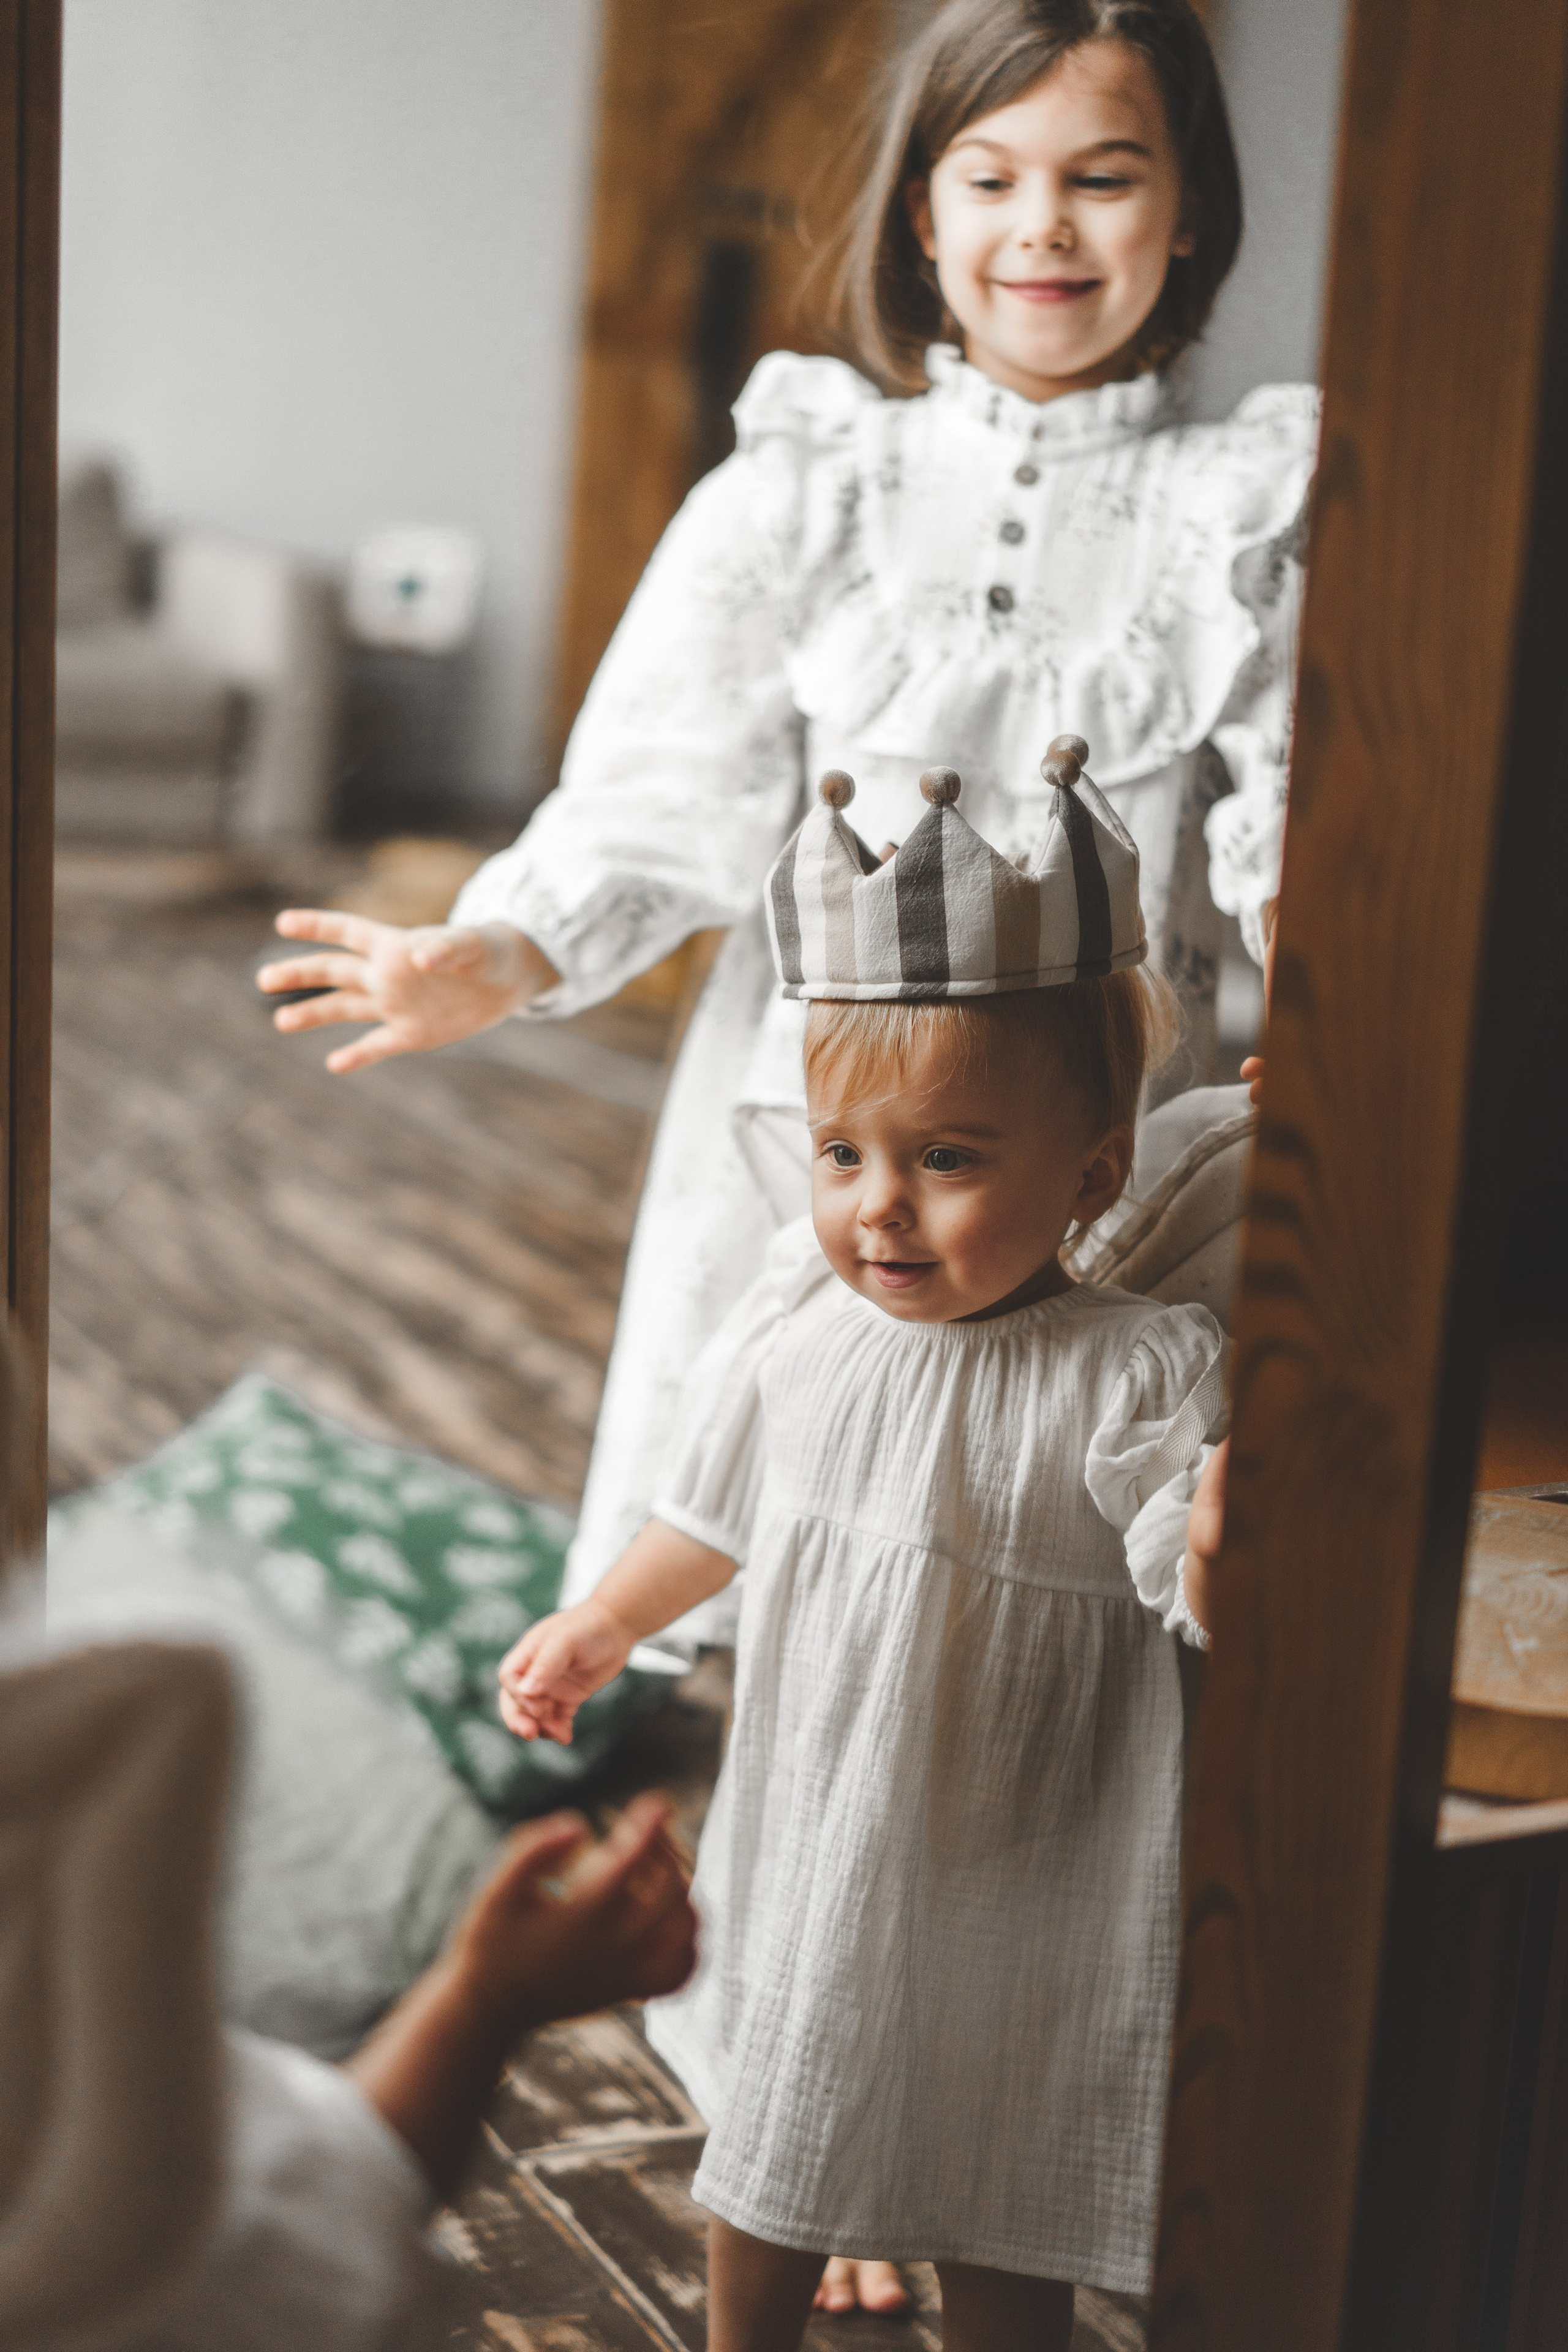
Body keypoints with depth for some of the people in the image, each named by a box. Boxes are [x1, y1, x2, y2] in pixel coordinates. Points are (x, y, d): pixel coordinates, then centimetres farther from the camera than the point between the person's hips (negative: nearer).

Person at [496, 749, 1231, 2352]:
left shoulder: (1139, 1379, -24)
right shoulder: (800, 1317, -7)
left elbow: (1213, 1602, -31)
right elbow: (724, 1508, 11)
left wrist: (1229, 1539, -52)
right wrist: (601, 1628, 22)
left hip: (1005, 1906, -5)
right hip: (796, 1848, 5)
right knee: (761, 2169, 27)